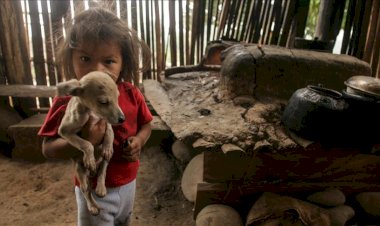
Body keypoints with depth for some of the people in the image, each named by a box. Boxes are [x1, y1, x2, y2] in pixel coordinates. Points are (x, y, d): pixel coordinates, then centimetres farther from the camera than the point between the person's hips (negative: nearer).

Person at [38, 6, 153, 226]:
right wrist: (84, 141, -36)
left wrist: (138, 141, -17)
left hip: (128, 183, 5)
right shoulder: (68, 102, -21)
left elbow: (146, 125, 4)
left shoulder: (131, 94, -11)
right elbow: (48, 148, -20)